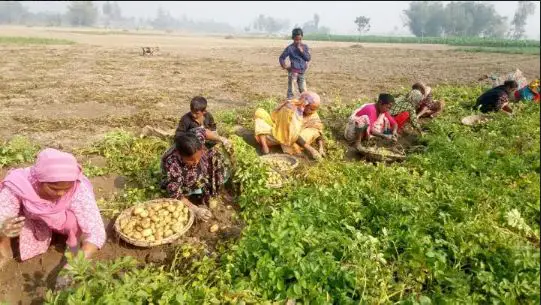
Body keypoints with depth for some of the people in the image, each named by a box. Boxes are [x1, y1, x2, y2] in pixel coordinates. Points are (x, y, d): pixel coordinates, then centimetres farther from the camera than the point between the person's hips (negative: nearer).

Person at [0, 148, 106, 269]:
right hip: (29, 219, 1)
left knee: (74, 219, -31)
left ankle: (74, 246, 0)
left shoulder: (79, 189, -37)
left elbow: (96, 232, -36)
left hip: (60, 220, -1)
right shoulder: (17, 186, -35)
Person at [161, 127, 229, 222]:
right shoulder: (173, 166, -43)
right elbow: (175, 195, -33)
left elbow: (201, 131, -9)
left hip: (200, 171, 5)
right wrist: (196, 210, -41)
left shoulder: (197, 137, -34)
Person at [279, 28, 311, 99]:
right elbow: (281, 58, -1)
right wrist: (284, 66, -13)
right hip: (293, 72, -4)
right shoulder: (290, 48, -5)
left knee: (303, 91, 9)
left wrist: (302, 51, -12)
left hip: (302, 72, 4)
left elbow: (309, 58, -1)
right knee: (290, 91, -2)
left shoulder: (305, 47, 6)